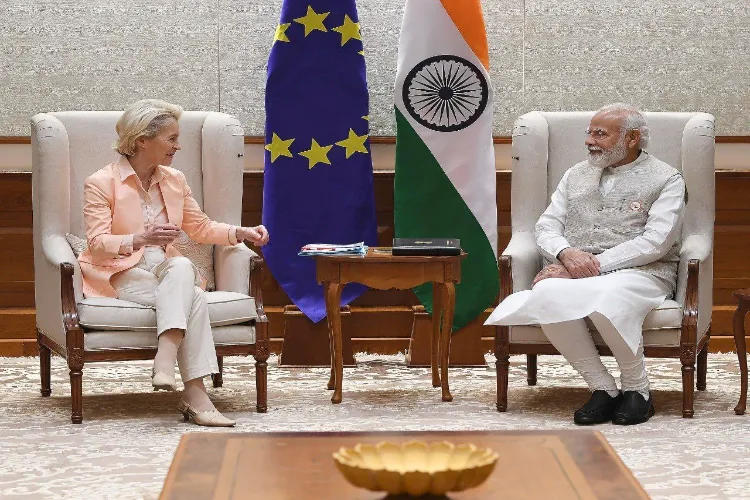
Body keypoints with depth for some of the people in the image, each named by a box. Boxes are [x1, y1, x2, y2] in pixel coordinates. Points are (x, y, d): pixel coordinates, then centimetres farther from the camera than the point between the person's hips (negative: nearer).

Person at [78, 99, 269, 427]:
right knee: (193, 298, -31)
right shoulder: (101, 183, -5)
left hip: (169, 274, 5)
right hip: (122, 275, -5)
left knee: (181, 267, -33)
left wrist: (240, 233, 3)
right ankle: (194, 394, -39)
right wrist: (141, 239, -30)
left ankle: (166, 360, -45)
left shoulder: (174, 180, 13)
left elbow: (200, 228, 19)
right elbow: (97, 244, -13)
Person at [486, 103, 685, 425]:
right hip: (575, 272, 4)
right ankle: (603, 389, -20)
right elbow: (546, 227, 15)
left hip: (640, 272, -4)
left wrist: (596, 263, -15)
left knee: (607, 300, -40)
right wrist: (566, 254, -10)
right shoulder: (576, 175, 23)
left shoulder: (666, 179, 6)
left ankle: (637, 389, -16)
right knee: (548, 295, -33)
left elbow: (656, 241, -7)